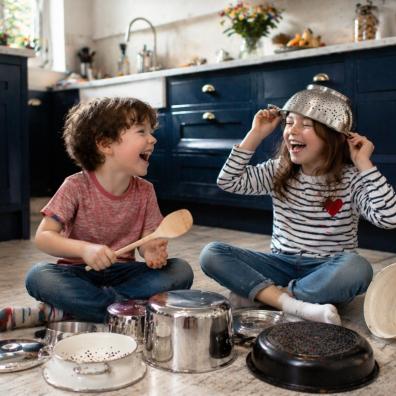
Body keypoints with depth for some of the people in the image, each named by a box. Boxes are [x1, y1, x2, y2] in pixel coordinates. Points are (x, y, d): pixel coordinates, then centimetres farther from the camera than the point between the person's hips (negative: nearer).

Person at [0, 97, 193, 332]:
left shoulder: (144, 191, -2)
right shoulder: (76, 187, -12)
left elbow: (149, 239, 0)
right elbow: (43, 236, -14)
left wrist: (153, 251, -25)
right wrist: (84, 249, -32)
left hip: (122, 273, 5)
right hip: (79, 273, -4)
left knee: (181, 271, -20)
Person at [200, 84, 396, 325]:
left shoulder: (351, 179, -8)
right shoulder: (278, 171, 3)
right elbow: (228, 182, -6)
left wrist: (364, 164, -21)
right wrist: (256, 134, -7)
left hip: (326, 273, -3)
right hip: (282, 265, 3)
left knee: (357, 268, -38)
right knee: (211, 253, -17)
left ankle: (257, 294, -25)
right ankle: (295, 305, -32)